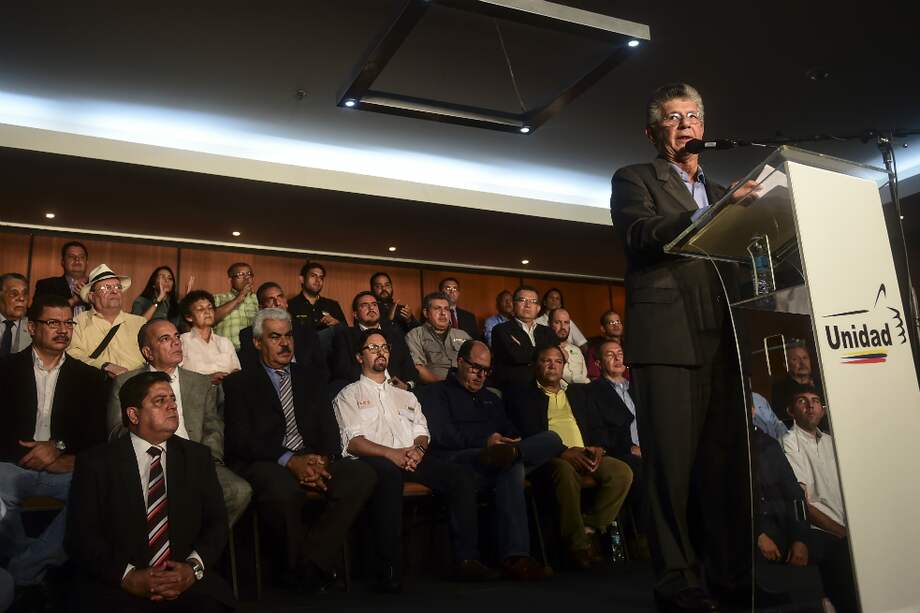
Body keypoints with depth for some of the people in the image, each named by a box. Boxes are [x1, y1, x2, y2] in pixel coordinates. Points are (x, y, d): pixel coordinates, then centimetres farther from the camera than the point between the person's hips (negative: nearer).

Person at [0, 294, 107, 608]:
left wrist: (58, 447, -7)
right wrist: (33, 454, -9)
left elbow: (97, 437, 9)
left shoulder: (89, 377, 13)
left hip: (62, 469, 1)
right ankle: (30, 573, -8)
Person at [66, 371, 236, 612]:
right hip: (117, 586, -1)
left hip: (187, 582, 1)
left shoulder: (197, 456, 12)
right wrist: (128, 576, -15)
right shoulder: (96, 463, 5)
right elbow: (81, 535, -1)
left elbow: (217, 522, 8)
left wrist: (194, 567, -10)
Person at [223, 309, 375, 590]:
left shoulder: (311, 379, 22)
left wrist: (323, 460, -11)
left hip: (314, 460, 4)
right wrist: (290, 460, -18)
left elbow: (329, 430, 13)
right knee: (284, 490, -39)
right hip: (264, 463, -4)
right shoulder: (239, 383, 10)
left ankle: (309, 566, -17)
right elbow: (240, 441, -3)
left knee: (362, 475, -25)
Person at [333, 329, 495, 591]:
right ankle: (388, 569, -37)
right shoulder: (349, 395, 16)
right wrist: (391, 453, -15)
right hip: (374, 460, -5)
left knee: (461, 475, -22)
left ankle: (466, 560, -20)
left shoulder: (406, 396, 32)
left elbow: (422, 431, 21)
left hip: (412, 458, 5)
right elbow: (352, 442, 1)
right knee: (388, 472, -42)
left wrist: (418, 448, -5)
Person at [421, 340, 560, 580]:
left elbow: (510, 433, 26)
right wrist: (484, 442, -12)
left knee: (552, 439, -18)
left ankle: (505, 455, -47)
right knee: (511, 466, -39)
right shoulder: (437, 393, 14)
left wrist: (509, 445, -2)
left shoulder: (491, 398, 37)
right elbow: (440, 436, -4)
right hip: (459, 460, -6)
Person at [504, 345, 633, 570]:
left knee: (622, 472, -22)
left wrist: (597, 447, -3)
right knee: (566, 471, -39)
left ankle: (589, 529, -15)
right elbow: (527, 432, -5)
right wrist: (563, 452, -18)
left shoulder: (576, 392, 27)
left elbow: (593, 425, 22)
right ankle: (577, 544, -27)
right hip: (549, 457, -5)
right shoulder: (521, 394, 9)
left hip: (584, 455, 6)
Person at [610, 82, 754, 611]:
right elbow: (641, 235, -10)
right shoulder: (635, 179, 10)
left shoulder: (719, 191, 27)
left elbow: (736, 258, 24)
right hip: (669, 340, -5)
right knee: (674, 463, -5)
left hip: (722, 340, 5)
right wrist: (716, 210, -20)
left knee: (729, 460, 4)